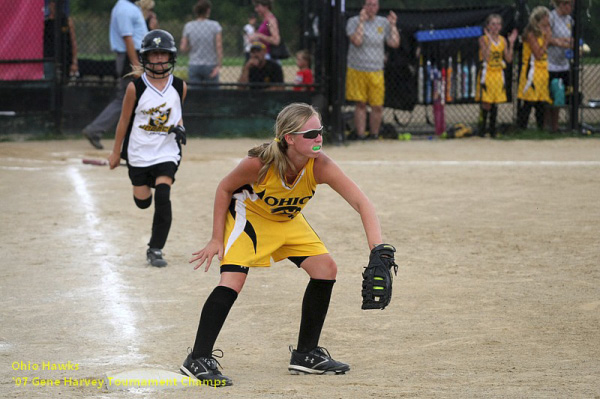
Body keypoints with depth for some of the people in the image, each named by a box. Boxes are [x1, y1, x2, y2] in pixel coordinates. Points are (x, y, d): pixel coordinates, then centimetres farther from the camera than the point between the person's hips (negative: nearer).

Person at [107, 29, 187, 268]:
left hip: (167, 152, 0)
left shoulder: (179, 87, -2)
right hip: (139, 152, 0)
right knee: (142, 202, 11)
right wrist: (115, 152, 4)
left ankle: (155, 249, -5)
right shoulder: (136, 87, -9)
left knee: (162, 198, -16)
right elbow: (124, 120, 0)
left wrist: (179, 127, -1)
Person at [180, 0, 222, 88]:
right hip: (211, 66, -2)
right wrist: (219, 65, -10)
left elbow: (183, 48, 0)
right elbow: (219, 47, -11)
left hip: (194, 66, 2)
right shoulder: (215, 25, -5)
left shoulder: (188, 26, 0)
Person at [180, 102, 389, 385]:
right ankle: (198, 360, -13)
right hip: (247, 215, -5)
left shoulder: (319, 165, -30)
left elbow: (361, 202, -34)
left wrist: (377, 249, -47)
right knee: (233, 280, -21)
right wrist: (217, 239, -15)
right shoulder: (260, 163, -36)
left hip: (288, 220, 5)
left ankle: (305, 354, 13)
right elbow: (225, 189, -16)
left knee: (326, 269, -1)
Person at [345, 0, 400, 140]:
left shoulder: (383, 23, 8)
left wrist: (393, 25, -3)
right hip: (357, 70, -2)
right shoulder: (353, 22, -1)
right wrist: (361, 22, -16)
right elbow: (357, 41, -17)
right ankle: (361, 136, 3)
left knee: (377, 106, -1)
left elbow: (394, 43, 2)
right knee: (360, 104, -1)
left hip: (376, 72, 2)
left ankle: (374, 136, 12)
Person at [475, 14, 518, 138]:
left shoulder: (502, 40, 7)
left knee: (495, 104, 7)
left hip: (498, 75, 5)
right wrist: (490, 40, -23)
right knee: (486, 104, -7)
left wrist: (511, 43, -5)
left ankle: (492, 130, 14)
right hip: (487, 74, -5)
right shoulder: (483, 39, -8)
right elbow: (487, 57, -20)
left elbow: (509, 59, 2)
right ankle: (481, 130, 1)